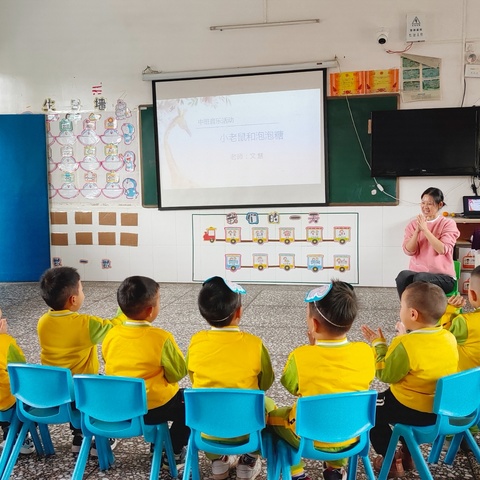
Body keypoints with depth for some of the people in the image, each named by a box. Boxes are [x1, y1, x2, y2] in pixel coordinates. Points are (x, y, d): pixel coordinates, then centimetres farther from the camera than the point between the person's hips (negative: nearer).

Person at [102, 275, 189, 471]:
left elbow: (111, 368, 9)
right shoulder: (162, 338, -19)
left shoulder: (111, 335, -5)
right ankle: (174, 453, 19)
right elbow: (178, 373, -9)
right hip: (153, 409, -6)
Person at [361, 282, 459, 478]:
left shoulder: (406, 346, -28)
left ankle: (392, 461, 19)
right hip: (441, 406, 8)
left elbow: (385, 374, -15)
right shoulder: (449, 338, -7)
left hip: (414, 410, -8)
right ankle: (408, 453, 39)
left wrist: (378, 344, -6)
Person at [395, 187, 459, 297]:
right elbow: (409, 251, -2)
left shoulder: (448, 223, -1)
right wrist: (417, 231, -14)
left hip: (443, 276, -3)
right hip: (417, 272, 3)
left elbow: (442, 250, -15)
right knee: (403, 276, -32)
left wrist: (425, 229, -18)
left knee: (421, 278, -35)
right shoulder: (413, 224, 9)